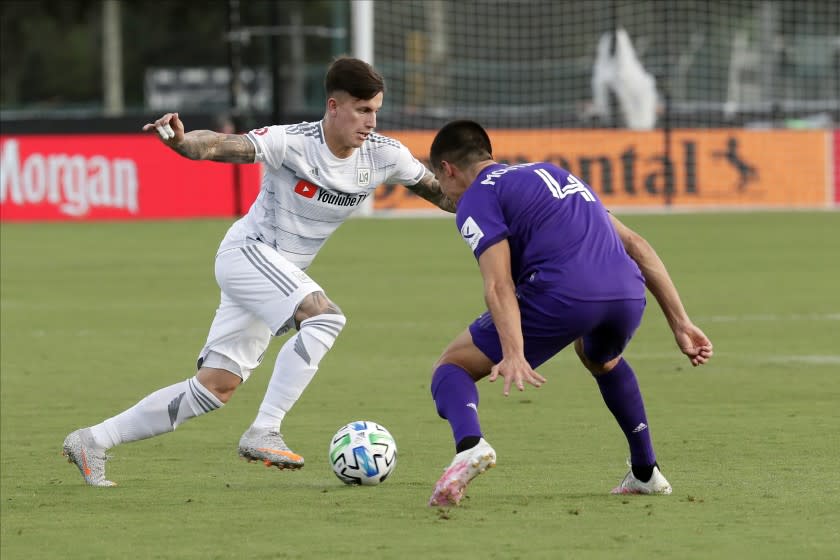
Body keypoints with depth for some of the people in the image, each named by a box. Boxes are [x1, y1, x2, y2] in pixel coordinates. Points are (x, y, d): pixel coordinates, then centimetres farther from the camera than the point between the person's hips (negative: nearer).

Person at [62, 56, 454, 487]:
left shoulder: (384, 156, -4)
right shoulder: (293, 143, -21)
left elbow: (440, 191, 9)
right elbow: (222, 146, -33)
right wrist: (181, 141, -53)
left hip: (282, 274, 7)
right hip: (247, 252, -7)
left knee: (216, 388, 5)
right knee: (324, 317, -31)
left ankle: (93, 441, 13)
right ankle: (263, 433, -28)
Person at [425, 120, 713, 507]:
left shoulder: (477, 200, 11)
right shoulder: (550, 173, 33)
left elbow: (499, 286, -7)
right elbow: (634, 245, 27)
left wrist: (514, 355, -20)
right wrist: (680, 323, 24)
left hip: (561, 295, -6)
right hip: (628, 295, 7)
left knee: (453, 366, 10)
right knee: (600, 359, 42)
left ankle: (469, 444, -21)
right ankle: (646, 473, 38)